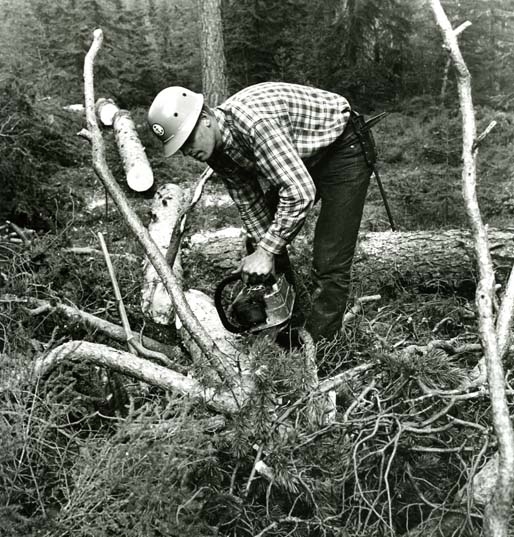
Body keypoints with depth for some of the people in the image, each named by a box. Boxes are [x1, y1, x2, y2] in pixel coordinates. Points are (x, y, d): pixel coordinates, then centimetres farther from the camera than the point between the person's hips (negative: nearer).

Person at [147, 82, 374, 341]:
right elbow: (250, 203, -2)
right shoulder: (216, 149, -8)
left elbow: (300, 193, -38)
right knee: (262, 242, 9)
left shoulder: (253, 121, -35)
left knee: (329, 265, -14)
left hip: (341, 149, -8)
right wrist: (262, 252, -9)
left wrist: (266, 252, -30)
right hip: (301, 160, 9)